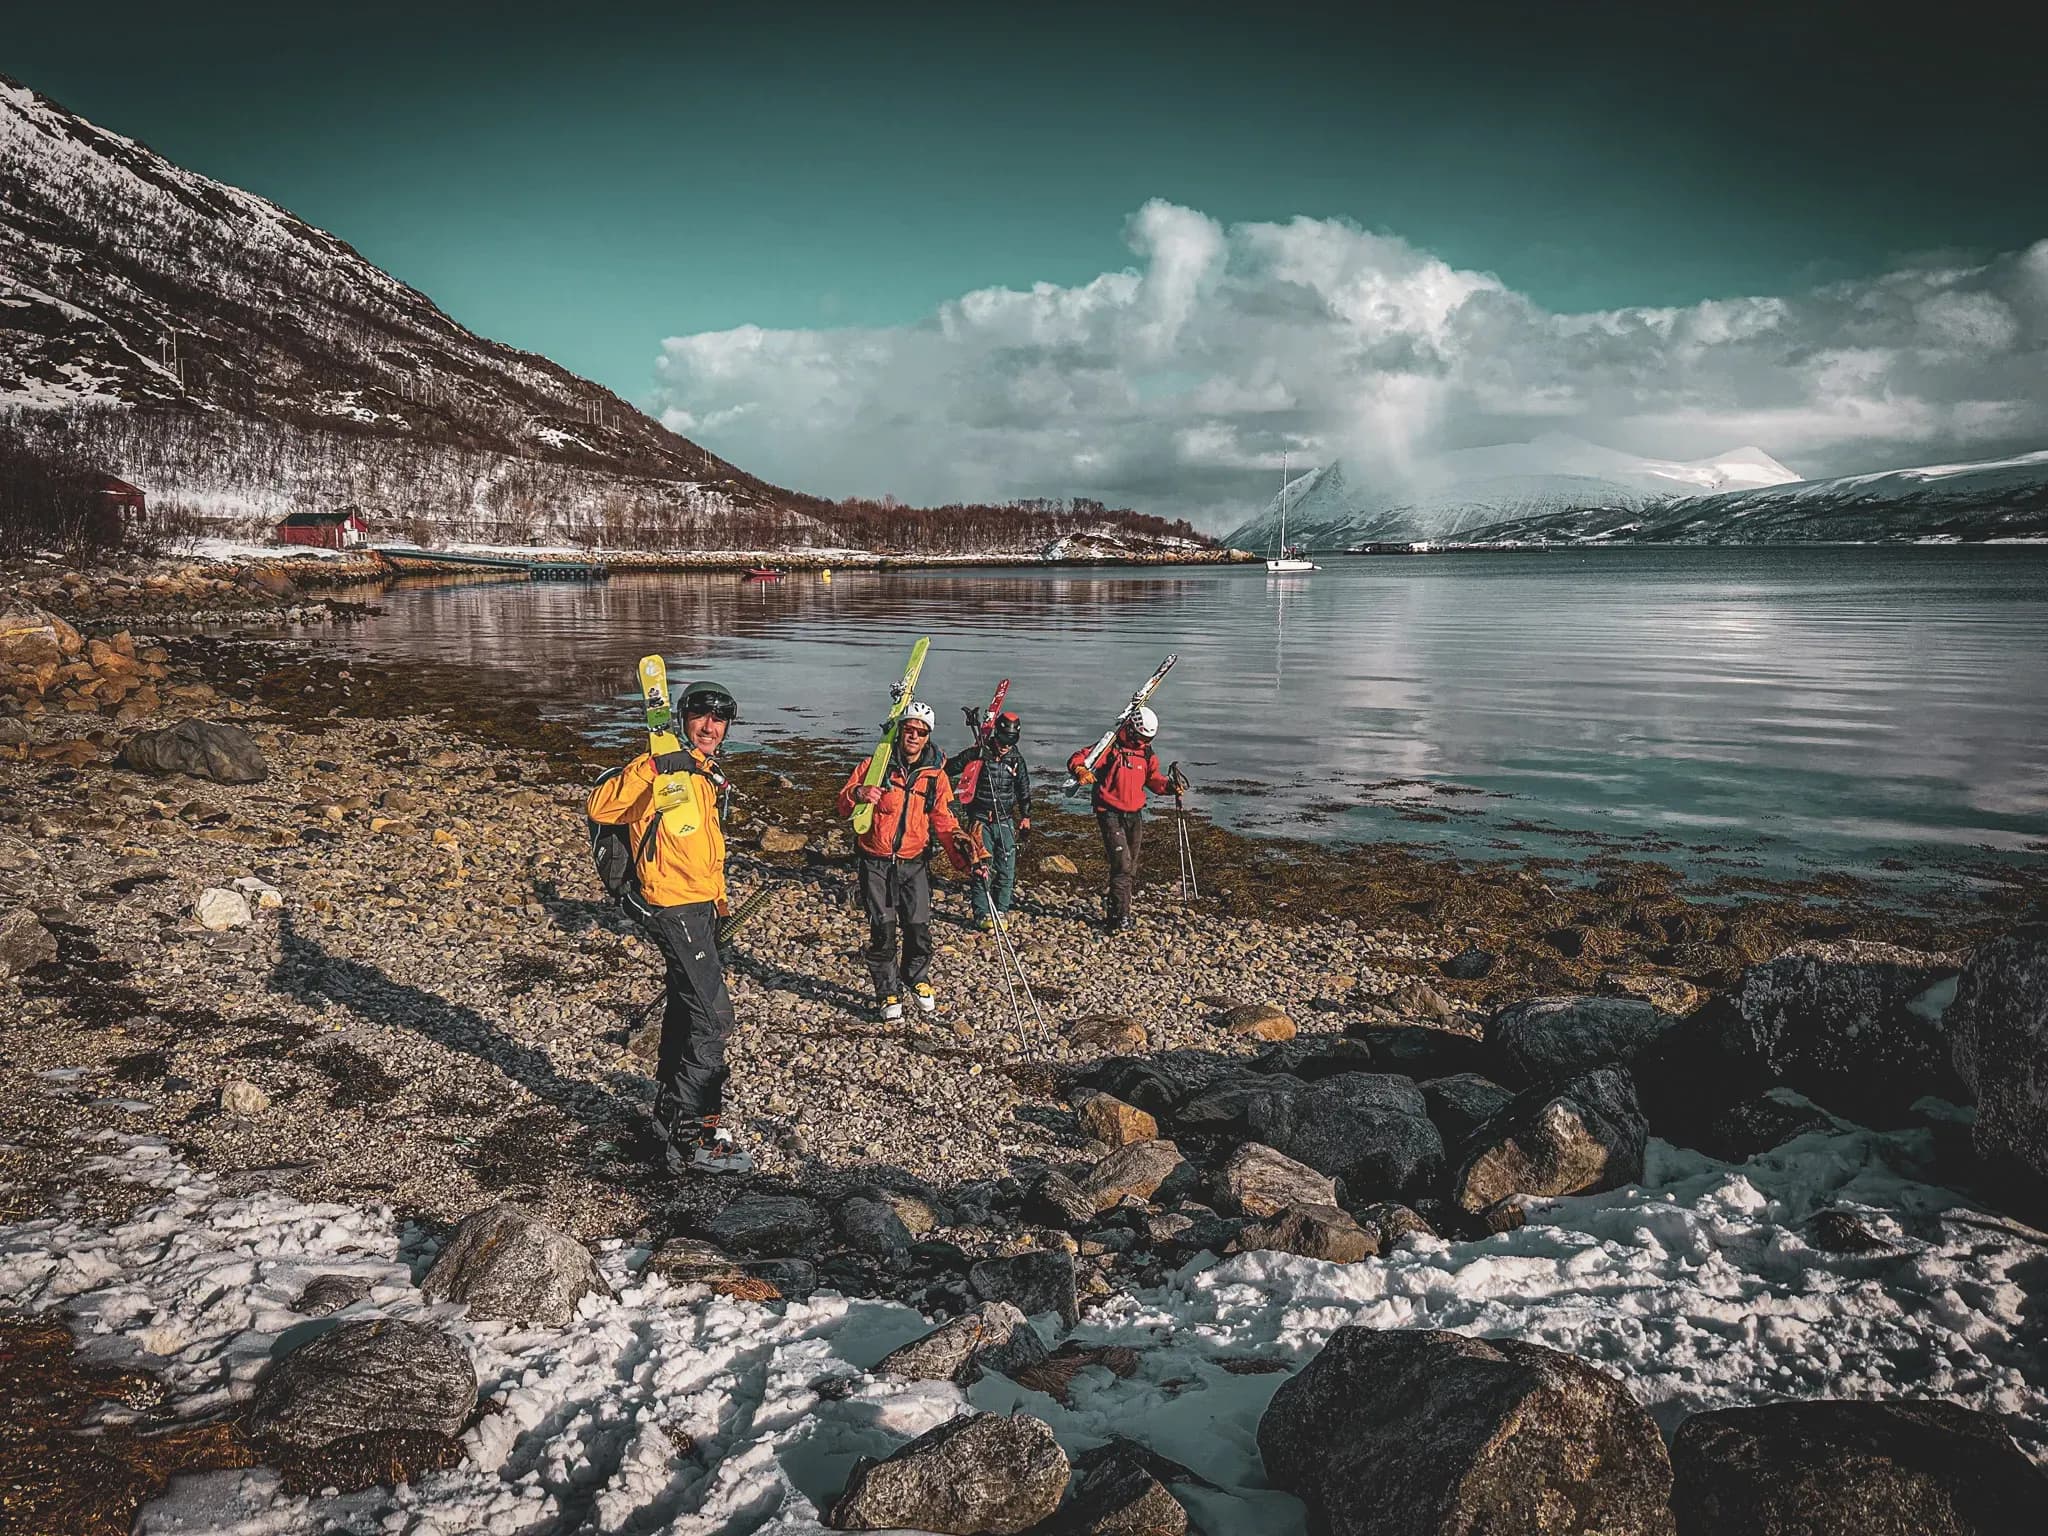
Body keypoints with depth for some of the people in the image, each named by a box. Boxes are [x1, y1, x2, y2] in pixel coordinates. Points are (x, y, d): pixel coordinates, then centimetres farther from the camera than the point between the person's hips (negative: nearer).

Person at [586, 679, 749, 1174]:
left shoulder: (703, 778, 16)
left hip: (699, 908, 10)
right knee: (713, 1018, -10)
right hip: (674, 909, -10)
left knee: (686, 1011, 18)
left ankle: (671, 1115, 32)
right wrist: (652, 767, -36)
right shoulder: (662, 773, -13)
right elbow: (599, 807, -27)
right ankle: (694, 1136, -4)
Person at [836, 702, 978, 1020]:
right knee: (882, 931, -1)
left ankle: (917, 979, 28)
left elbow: (944, 823, 3)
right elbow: (843, 805, -1)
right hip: (876, 863, -1)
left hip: (915, 863, 1)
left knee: (919, 928, 0)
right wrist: (858, 794, -25)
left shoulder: (936, 775, 3)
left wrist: (963, 858, -11)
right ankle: (888, 994, 16)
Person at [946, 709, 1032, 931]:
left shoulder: (1016, 759, 5)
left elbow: (1024, 790, 17)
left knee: (1006, 869, 1)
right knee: (983, 867, -7)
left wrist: (1025, 817, 17)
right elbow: (949, 768, 0)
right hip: (981, 819, -3)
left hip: (1005, 820, 3)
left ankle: (1000, 912, 13)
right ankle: (982, 914, -1)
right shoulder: (978, 753, -7)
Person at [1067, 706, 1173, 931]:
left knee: (1131, 868, 14)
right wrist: (1082, 771, -38)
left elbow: (1153, 779, 17)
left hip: (1134, 814, 7)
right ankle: (1120, 915, -12)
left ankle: (1113, 904, 30)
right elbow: (1076, 760, -16)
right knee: (1122, 864, -16)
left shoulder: (1147, 754, 8)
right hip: (1111, 813, -7)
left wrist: (1169, 785, -3)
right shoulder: (1111, 747, -11)